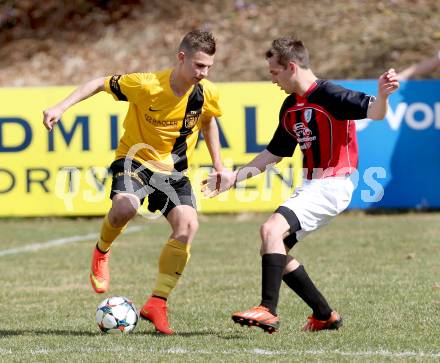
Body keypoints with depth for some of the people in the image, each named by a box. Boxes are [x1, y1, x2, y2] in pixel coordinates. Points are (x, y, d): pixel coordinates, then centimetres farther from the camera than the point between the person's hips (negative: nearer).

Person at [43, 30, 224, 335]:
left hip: (174, 169, 4)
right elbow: (99, 84, -9)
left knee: (188, 226, -20)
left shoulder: (207, 94, -10)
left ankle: (157, 304, -9)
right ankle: (102, 251, 1)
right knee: (125, 207, -36)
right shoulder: (146, 85, -23)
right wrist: (60, 108, -17)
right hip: (136, 159, -4)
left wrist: (218, 164, 13)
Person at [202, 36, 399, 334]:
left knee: (272, 229, -24)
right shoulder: (290, 108, 14)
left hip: (332, 185, -10)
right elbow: (273, 154, 24)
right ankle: (325, 316, 17)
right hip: (310, 186, 10)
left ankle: (268, 311, -25)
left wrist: (382, 95, -46)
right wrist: (234, 177, 22)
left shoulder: (328, 96, -13)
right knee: (273, 251, 10)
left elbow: (374, 113, -23)